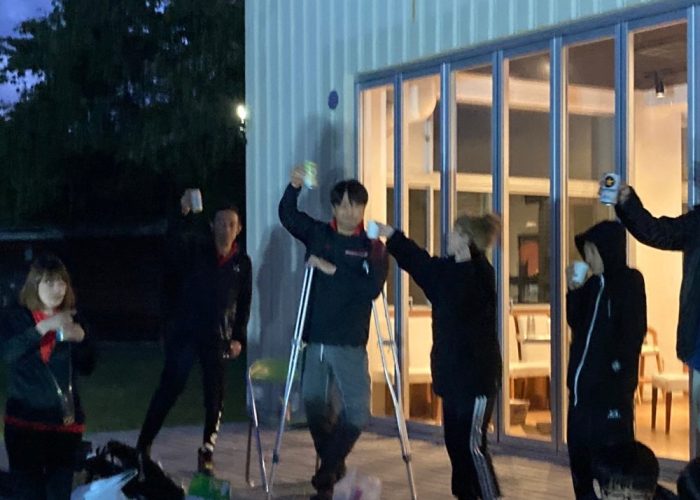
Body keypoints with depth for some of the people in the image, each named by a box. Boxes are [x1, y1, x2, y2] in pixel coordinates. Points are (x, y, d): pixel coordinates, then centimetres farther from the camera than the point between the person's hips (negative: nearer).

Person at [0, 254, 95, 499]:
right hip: (24, 421, -2)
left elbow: (87, 367, 5)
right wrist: (44, 327, -26)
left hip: (65, 420, 2)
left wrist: (80, 339, -13)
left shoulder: (71, 321, 7)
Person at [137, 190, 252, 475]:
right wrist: (185, 214, -37)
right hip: (184, 331, -2)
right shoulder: (196, 249, 1)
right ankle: (143, 446, 5)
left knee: (215, 397, 3)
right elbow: (174, 242, -21)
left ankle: (206, 453, 15)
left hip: (218, 337, 2)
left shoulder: (242, 262, 8)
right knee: (169, 388, -3)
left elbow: (244, 303, 11)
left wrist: (239, 337, 3)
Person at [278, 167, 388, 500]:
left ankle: (326, 473, 6)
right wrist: (294, 187, -21)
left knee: (357, 411, -8)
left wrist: (333, 270, -17)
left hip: (350, 342, -2)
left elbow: (372, 288, -13)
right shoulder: (318, 234, 8)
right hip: (315, 338, 3)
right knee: (315, 408, 8)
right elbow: (287, 215, -4)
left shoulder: (372, 247, 1)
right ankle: (332, 469, 27)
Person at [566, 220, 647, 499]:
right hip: (583, 381, 8)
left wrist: (619, 366, -15)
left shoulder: (629, 281, -7)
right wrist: (574, 291, 1)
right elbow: (576, 325, 13)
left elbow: (634, 330, -12)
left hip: (612, 384, -8)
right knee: (580, 449, 12)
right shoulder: (593, 284, 13)